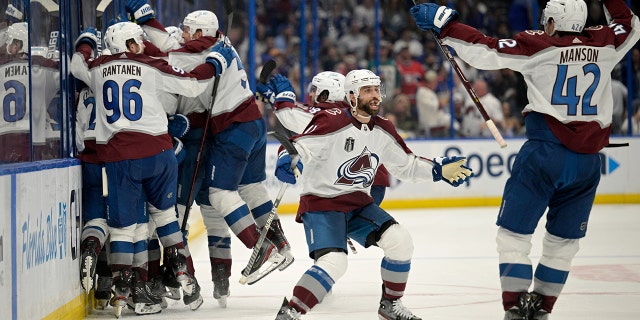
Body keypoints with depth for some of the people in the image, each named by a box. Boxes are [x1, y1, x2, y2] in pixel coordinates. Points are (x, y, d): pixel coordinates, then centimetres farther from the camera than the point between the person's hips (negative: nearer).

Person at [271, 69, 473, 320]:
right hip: (321, 204, -7)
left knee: (400, 241, -9)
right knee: (334, 261, -27)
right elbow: (297, 147, -21)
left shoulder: (383, 130, 5)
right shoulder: (332, 123, -17)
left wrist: (439, 170, 7)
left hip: (358, 204, 7)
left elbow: (406, 165, 17)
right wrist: (287, 160, -44)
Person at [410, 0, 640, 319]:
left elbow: (487, 51, -10)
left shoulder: (539, 44, -4)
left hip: (545, 152, -4)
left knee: (514, 233, 3)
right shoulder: (604, 43, 8)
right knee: (564, 241, 17)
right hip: (587, 160, 4)